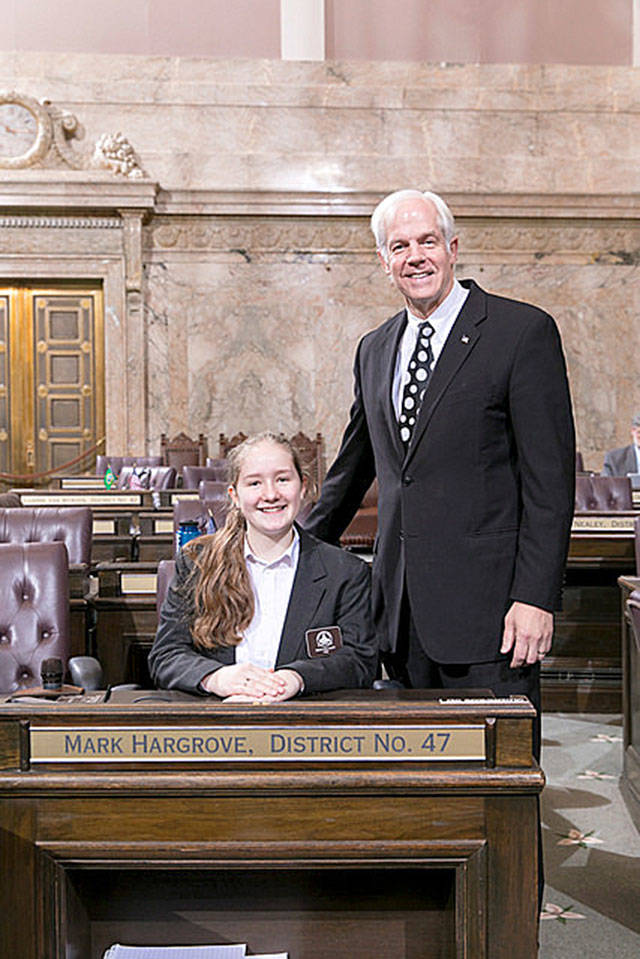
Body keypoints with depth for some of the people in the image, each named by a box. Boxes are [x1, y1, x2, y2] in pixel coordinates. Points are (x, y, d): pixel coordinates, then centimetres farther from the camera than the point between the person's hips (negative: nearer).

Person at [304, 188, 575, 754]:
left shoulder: (523, 331, -5)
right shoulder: (374, 350, 14)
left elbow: (550, 478, -9)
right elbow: (353, 468, 24)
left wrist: (536, 598, -14)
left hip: (487, 601, -5)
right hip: (402, 605, 6)